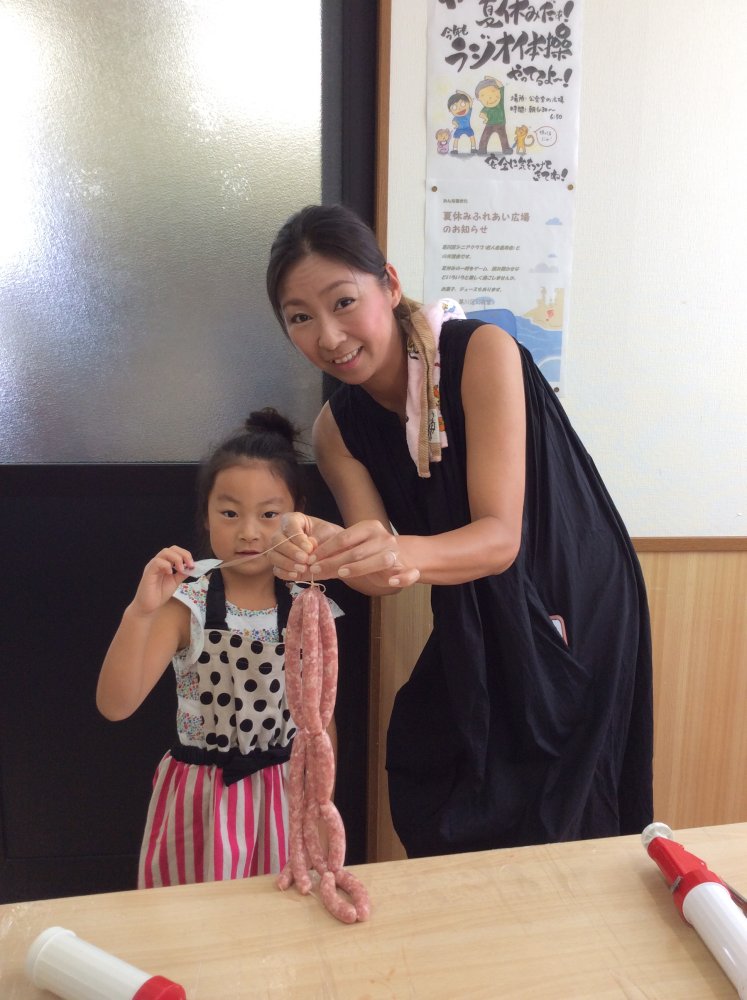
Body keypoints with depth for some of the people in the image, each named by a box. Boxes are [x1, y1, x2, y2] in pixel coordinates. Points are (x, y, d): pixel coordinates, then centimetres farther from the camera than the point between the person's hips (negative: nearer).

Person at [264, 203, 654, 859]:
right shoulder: (338, 429, -7)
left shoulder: (482, 352, -23)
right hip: (474, 639, 5)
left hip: (578, 618, -4)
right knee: (431, 826, 12)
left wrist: (401, 552, -48)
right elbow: (385, 576, -15)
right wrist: (325, 554, -37)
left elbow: (501, 537, -29)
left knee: (550, 837, 6)